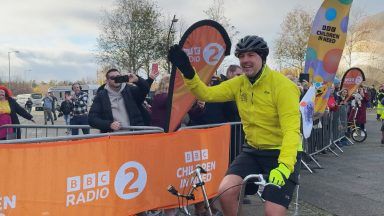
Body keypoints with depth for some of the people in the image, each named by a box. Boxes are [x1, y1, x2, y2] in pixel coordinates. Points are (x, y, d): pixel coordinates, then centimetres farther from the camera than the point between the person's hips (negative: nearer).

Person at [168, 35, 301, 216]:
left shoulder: (282, 85, -18)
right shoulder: (239, 83, 1)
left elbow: (291, 129, -26)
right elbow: (207, 94, -7)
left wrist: (284, 165, -39)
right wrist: (187, 71, -23)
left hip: (282, 153, -5)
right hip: (253, 151, 5)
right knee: (225, 191, -16)